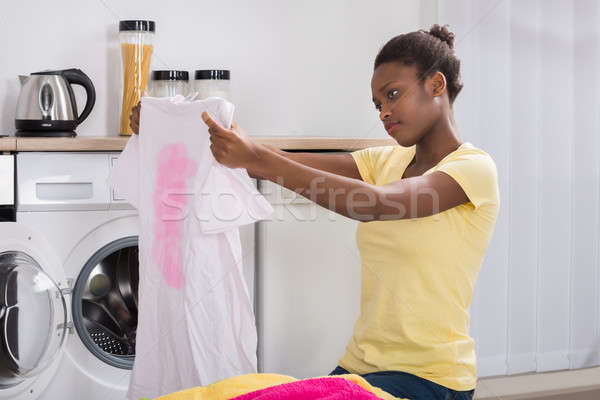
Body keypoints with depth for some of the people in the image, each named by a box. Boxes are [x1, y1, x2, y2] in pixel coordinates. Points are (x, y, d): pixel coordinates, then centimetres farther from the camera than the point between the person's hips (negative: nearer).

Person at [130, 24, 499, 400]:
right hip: (360, 364, 6)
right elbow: (284, 161, 0)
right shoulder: (386, 162, 11)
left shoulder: (474, 167, -10)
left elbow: (377, 203, -27)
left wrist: (258, 159, -32)